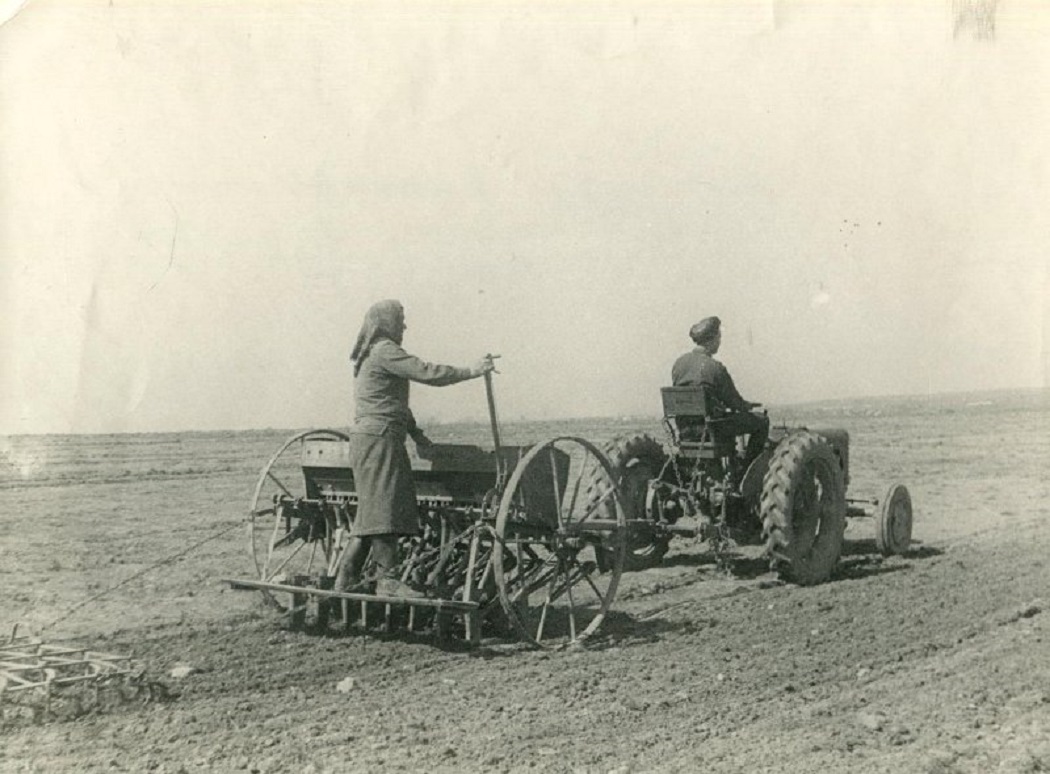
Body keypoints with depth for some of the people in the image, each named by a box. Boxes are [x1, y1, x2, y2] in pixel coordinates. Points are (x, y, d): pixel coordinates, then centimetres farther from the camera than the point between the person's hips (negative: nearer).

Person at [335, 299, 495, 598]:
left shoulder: (371, 355, 23)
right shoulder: (385, 351, -10)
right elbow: (426, 372, -17)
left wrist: (415, 432, 28)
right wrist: (471, 371, -10)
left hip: (367, 440, 10)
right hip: (379, 439, -10)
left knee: (373, 511, 10)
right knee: (384, 508, -9)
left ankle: (347, 577, 11)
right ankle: (387, 579, -8)